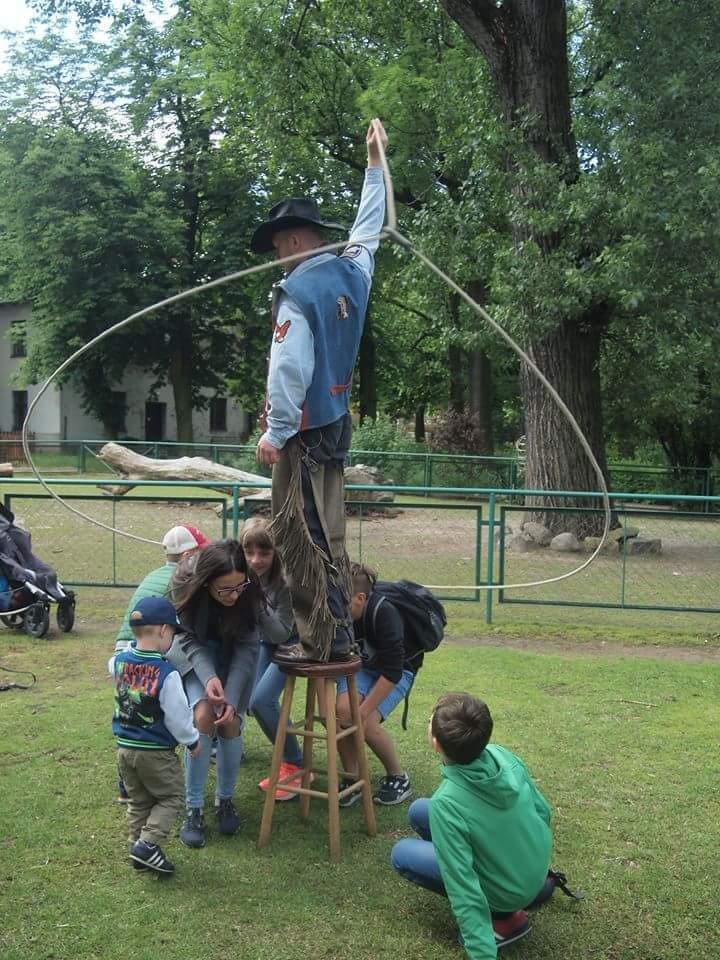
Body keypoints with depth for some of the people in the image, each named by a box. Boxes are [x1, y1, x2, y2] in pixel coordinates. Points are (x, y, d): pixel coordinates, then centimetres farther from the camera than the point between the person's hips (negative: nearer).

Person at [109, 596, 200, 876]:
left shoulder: (119, 661, -5)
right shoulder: (167, 673, -23)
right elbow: (177, 716, -16)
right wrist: (191, 741, 1)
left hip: (125, 747, 6)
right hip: (156, 752, -6)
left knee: (138, 801, 21)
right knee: (170, 799, 10)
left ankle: (137, 846, 24)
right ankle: (147, 844, -2)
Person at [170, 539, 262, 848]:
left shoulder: (250, 591, -31)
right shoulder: (186, 588, -32)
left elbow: (247, 647, -23)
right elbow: (189, 640, -21)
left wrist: (232, 699, -32)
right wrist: (209, 677, -39)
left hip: (233, 656, 1)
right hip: (195, 654, -1)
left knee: (230, 723, -15)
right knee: (204, 716, -22)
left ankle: (225, 800, 10)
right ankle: (193, 810, -9)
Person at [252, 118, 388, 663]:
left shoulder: (297, 291, -15)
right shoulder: (353, 271, 6)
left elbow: (290, 367, -21)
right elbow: (368, 228, 25)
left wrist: (277, 431, -13)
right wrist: (375, 163, 36)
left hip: (304, 430, -8)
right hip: (337, 422, 8)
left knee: (302, 536, -3)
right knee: (328, 533, 14)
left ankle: (321, 641, 0)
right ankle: (337, 632, 19)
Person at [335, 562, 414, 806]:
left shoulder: (383, 613, -34)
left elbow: (392, 671, -33)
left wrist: (363, 710, -31)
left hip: (396, 672, -4)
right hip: (359, 667, 4)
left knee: (366, 723, -23)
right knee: (343, 710, -24)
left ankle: (398, 778, 2)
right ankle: (352, 779, -4)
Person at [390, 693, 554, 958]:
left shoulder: (446, 804, -33)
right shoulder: (502, 755, -16)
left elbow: (465, 891, -30)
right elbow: (543, 811, 0)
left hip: (510, 891, -6)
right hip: (539, 868, 6)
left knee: (401, 855, 7)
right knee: (418, 811, 11)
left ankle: (503, 917, 2)